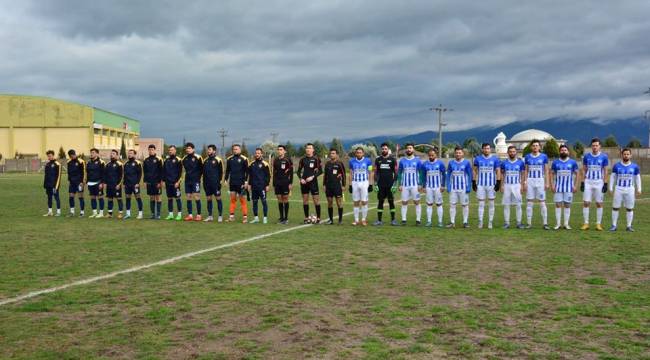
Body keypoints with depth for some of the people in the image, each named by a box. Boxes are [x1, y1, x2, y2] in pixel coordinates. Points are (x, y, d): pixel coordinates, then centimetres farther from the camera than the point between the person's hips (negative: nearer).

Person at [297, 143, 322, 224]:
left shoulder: (316, 159, -3)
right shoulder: (303, 159, 8)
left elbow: (320, 171, -4)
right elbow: (299, 171, 13)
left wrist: (313, 177, -15)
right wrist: (301, 178, -3)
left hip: (313, 181, -4)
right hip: (304, 182, 4)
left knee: (316, 199, -4)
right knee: (305, 200, 6)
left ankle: (318, 218, 5)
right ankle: (306, 218, 15)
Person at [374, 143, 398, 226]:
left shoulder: (392, 159, 0)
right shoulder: (378, 159, 7)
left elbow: (395, 172, 0)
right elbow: (375, 172, 9)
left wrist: (395, 184, -7)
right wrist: (375, 184, 2)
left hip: (390, 184, -2)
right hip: (380, 185, 2)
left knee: (391, 201, 2)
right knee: (380, 201, 4)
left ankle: (393, 220, 9)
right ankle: (379, 220, 7)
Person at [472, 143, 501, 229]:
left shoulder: (495, 159, 1)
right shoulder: (478, 159, 3)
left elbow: (498, 171, 2)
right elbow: (475, 171, 9)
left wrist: (498, 183, -5)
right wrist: (473, 182, 4)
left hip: (491, 184, 0)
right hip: (480, 184, 1)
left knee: (491, 204, 3)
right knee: (481, 204, 3)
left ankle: (490, 222, 9)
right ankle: (480, 222, 7)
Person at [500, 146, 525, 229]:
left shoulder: (520, 162, 2)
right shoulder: (504, 163, 4)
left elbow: (522, 175, 6)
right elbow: (502, 174, 9)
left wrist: (522, 186, -1)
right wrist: (502, 185, 1)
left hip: (517, 185, -1)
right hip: (507, 185, 1)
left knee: (518, 205, -1)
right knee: (506, 205, 2)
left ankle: (519, 223, 5)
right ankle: (506, 223, 8)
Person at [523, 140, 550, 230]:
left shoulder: (543, 157, 2)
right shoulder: (527, 157, 6)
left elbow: (546, 170, 4)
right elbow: (526, 171, 9)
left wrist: (547, 183, -2)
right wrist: (525, 182, 2)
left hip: (540, 181, -1)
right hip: (530, 182, 1)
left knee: (542, 202, -1)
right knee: (529, 203, 3)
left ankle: (545, 223, 3)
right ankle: (529, 223, 8)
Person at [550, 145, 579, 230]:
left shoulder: (573, 162, 3)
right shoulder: (555, 162, 4)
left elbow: (576, 174, 9)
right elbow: (552, 174, 7)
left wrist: (575, 185, 1)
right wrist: (552, 185, -2)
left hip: (569, 187, 0)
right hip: (558, 187, 0)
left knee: (567, 205, 3)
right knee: (558, 204, 0)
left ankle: (566, 223, 9)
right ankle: (558, 223, 6)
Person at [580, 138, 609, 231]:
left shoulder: (604, 157, -1)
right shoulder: (586, 156, 3)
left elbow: (605, 171, 2)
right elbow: (584, 170, 8)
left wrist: (605, 183, -4)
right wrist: (582, 182, 2)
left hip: (599, 182, -1)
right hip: (588, 182, 1)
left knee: (599, 203, 3)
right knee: (586, 203, -1)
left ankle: (598, 224, 11)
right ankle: (586, 223, 7)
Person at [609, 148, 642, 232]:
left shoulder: (635, 167, 3)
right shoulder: (616, 166, 0)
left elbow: (637, 178, 9)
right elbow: (612, 177, 5)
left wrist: (639, 189, 4)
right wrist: (610, 188, -1)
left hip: (630, 190, 1)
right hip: (618, 189, -1)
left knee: (630, 208, 4)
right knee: (615, 207, -1)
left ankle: (629, 226, 12)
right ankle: (614, 225, 6)